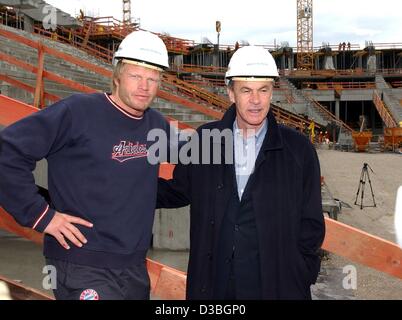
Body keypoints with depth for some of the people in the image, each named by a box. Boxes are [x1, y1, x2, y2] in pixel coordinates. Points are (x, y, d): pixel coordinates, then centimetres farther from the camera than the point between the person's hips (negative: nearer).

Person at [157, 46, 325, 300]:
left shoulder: (298, 148, 0)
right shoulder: (204, 140, 2)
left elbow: (311, 222, 4)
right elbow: (179, 192, 13)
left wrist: (300, 276, -2)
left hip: (278, 285, -1)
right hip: (212, 284, 2)